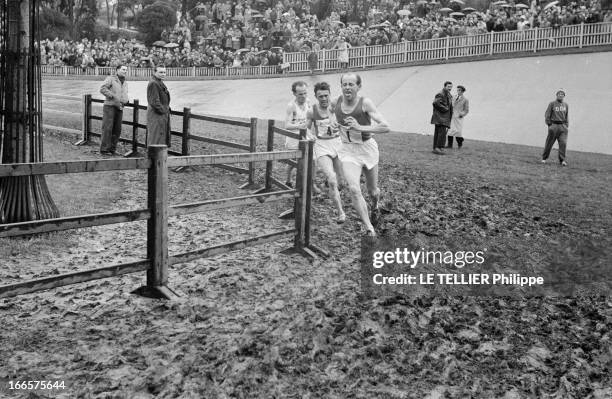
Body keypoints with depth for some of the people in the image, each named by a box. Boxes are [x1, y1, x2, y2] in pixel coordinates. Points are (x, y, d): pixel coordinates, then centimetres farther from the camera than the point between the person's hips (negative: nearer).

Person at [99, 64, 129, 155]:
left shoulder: (125, 83, 19)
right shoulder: (110, 79, -2)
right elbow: (102, 89, -15)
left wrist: (126, 100, 7)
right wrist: (113, 96, -18)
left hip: (119, 108, 7)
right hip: (109, 106, -7)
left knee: (117, 130, 4)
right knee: (107, 128, -9)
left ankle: (112, 149, 12)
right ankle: (104, 149, -6)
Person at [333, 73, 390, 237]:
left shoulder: (365, 103, -16)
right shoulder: (337, 102, -4)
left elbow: (385, 127, -22)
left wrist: (360, 127, -31)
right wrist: (334, 123, 0)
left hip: (367, 148, -2)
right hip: (348, 150, 2)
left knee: (372, 190, 15)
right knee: (354, 189, -18)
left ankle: (375, 207, 52)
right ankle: (370, 229, -10)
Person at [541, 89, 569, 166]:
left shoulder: (566, 105, 13)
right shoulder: (552, 104, 1)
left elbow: (567, 116, 20)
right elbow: (547, 115, 1)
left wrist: (567, 125, 11)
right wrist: (549, 124, -5)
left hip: (563, 126, 3)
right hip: (554, 125, -3)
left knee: (563, 143, -9)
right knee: (549, 143, 2)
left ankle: (562, 160, -9)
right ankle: (544, 158, 17)